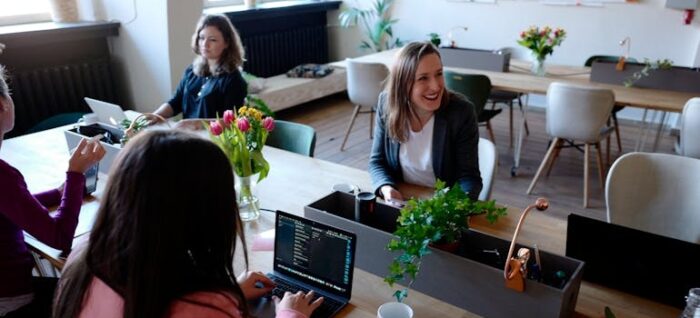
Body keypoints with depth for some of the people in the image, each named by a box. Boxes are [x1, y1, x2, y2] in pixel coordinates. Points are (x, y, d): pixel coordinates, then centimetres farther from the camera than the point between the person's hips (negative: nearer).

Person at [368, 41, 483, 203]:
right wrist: (386, 188, -20)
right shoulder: (387, 103, -9)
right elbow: (377, 161, -1)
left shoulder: (461, 112, -16)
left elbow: (469, 176, -13)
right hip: (400, 202, 1)